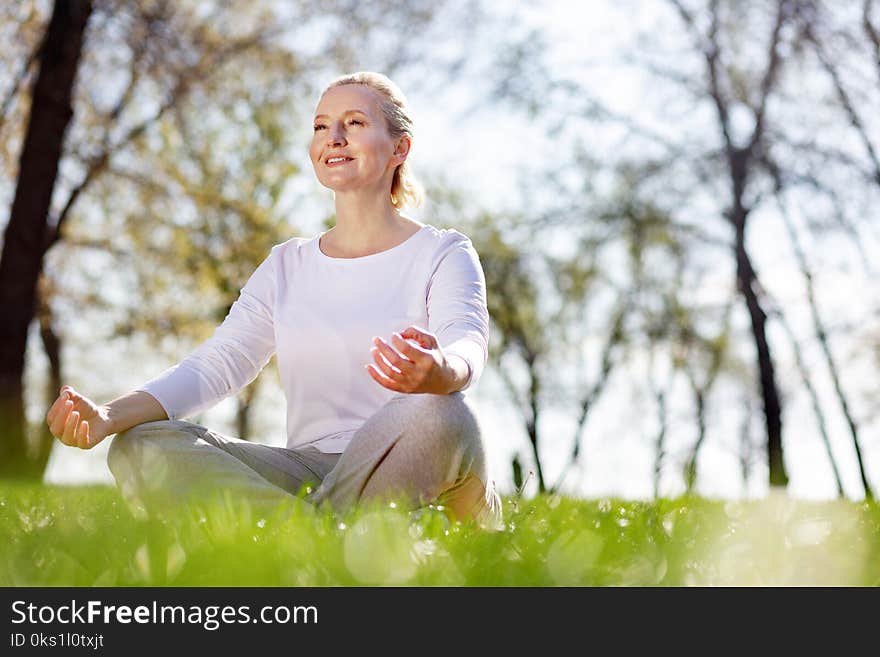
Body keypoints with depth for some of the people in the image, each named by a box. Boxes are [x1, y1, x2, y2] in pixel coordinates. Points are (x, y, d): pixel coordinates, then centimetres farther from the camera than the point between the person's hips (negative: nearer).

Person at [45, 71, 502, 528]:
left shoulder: (443, 253, 5)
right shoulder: (287, 265, 18)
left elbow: (468, 346, -16)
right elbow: (216, 363, 5)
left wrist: (439, 371, -44)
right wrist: (108, 417, -15)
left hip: (410, 474, -4)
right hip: (308, 471, 4)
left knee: (434, 414, -39)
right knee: (141, 447, -18)